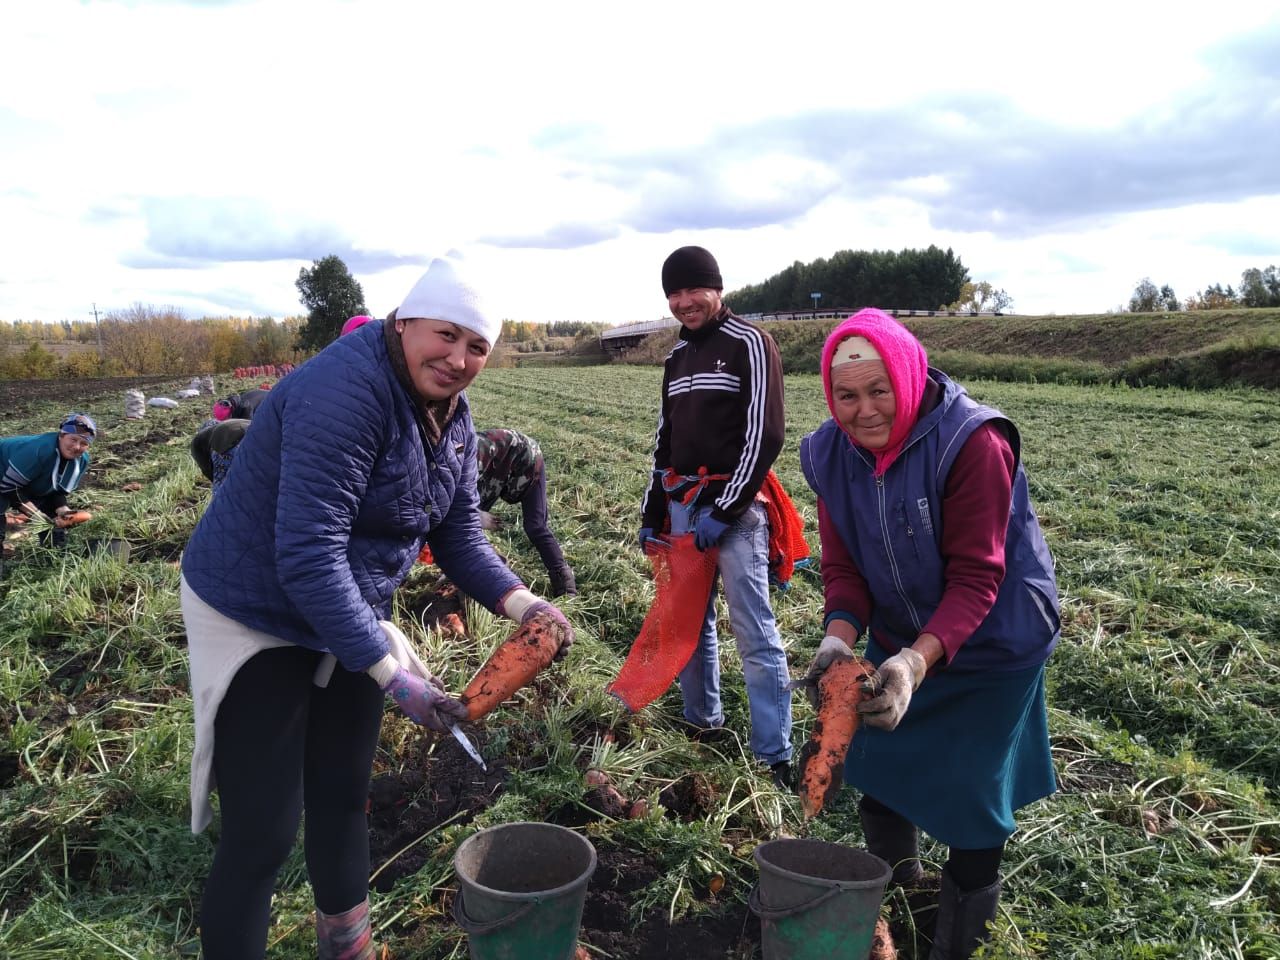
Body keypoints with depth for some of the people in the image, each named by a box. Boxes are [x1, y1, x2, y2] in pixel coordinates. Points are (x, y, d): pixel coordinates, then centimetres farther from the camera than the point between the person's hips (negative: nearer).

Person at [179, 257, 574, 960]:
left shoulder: (452, 415, -1)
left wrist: (520, 603, -16)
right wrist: (390, 671, -34)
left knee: (343, 800, 21)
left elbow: (459, 534, 1)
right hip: (255, 623, -8)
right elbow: (308, 553, -33)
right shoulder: (345, 392, -29)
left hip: (346, 616, 8)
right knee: (262, 836, -1)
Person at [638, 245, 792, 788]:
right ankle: (701, 724, 31)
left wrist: (725, 510, -16)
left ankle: (775, 759, 0)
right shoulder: (677, 357, 16)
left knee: (754, 635, -7)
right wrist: (652, 512, 17)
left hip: (733, 506, -7)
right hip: (681, 506, 8)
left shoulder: (749, 346, -6)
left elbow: (764, 436, -13)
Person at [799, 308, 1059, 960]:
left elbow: (976, 579, -30)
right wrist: (839, 636, -30)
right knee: (875, 771, 19)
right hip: (898, 644, 6)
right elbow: (842, 565, -10)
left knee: (969, 804, 4)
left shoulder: (972, 443, -30)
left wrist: (916, 662, -43)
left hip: (989, 645, -5)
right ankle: (895, 879, 50)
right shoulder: (831, 454, -13)